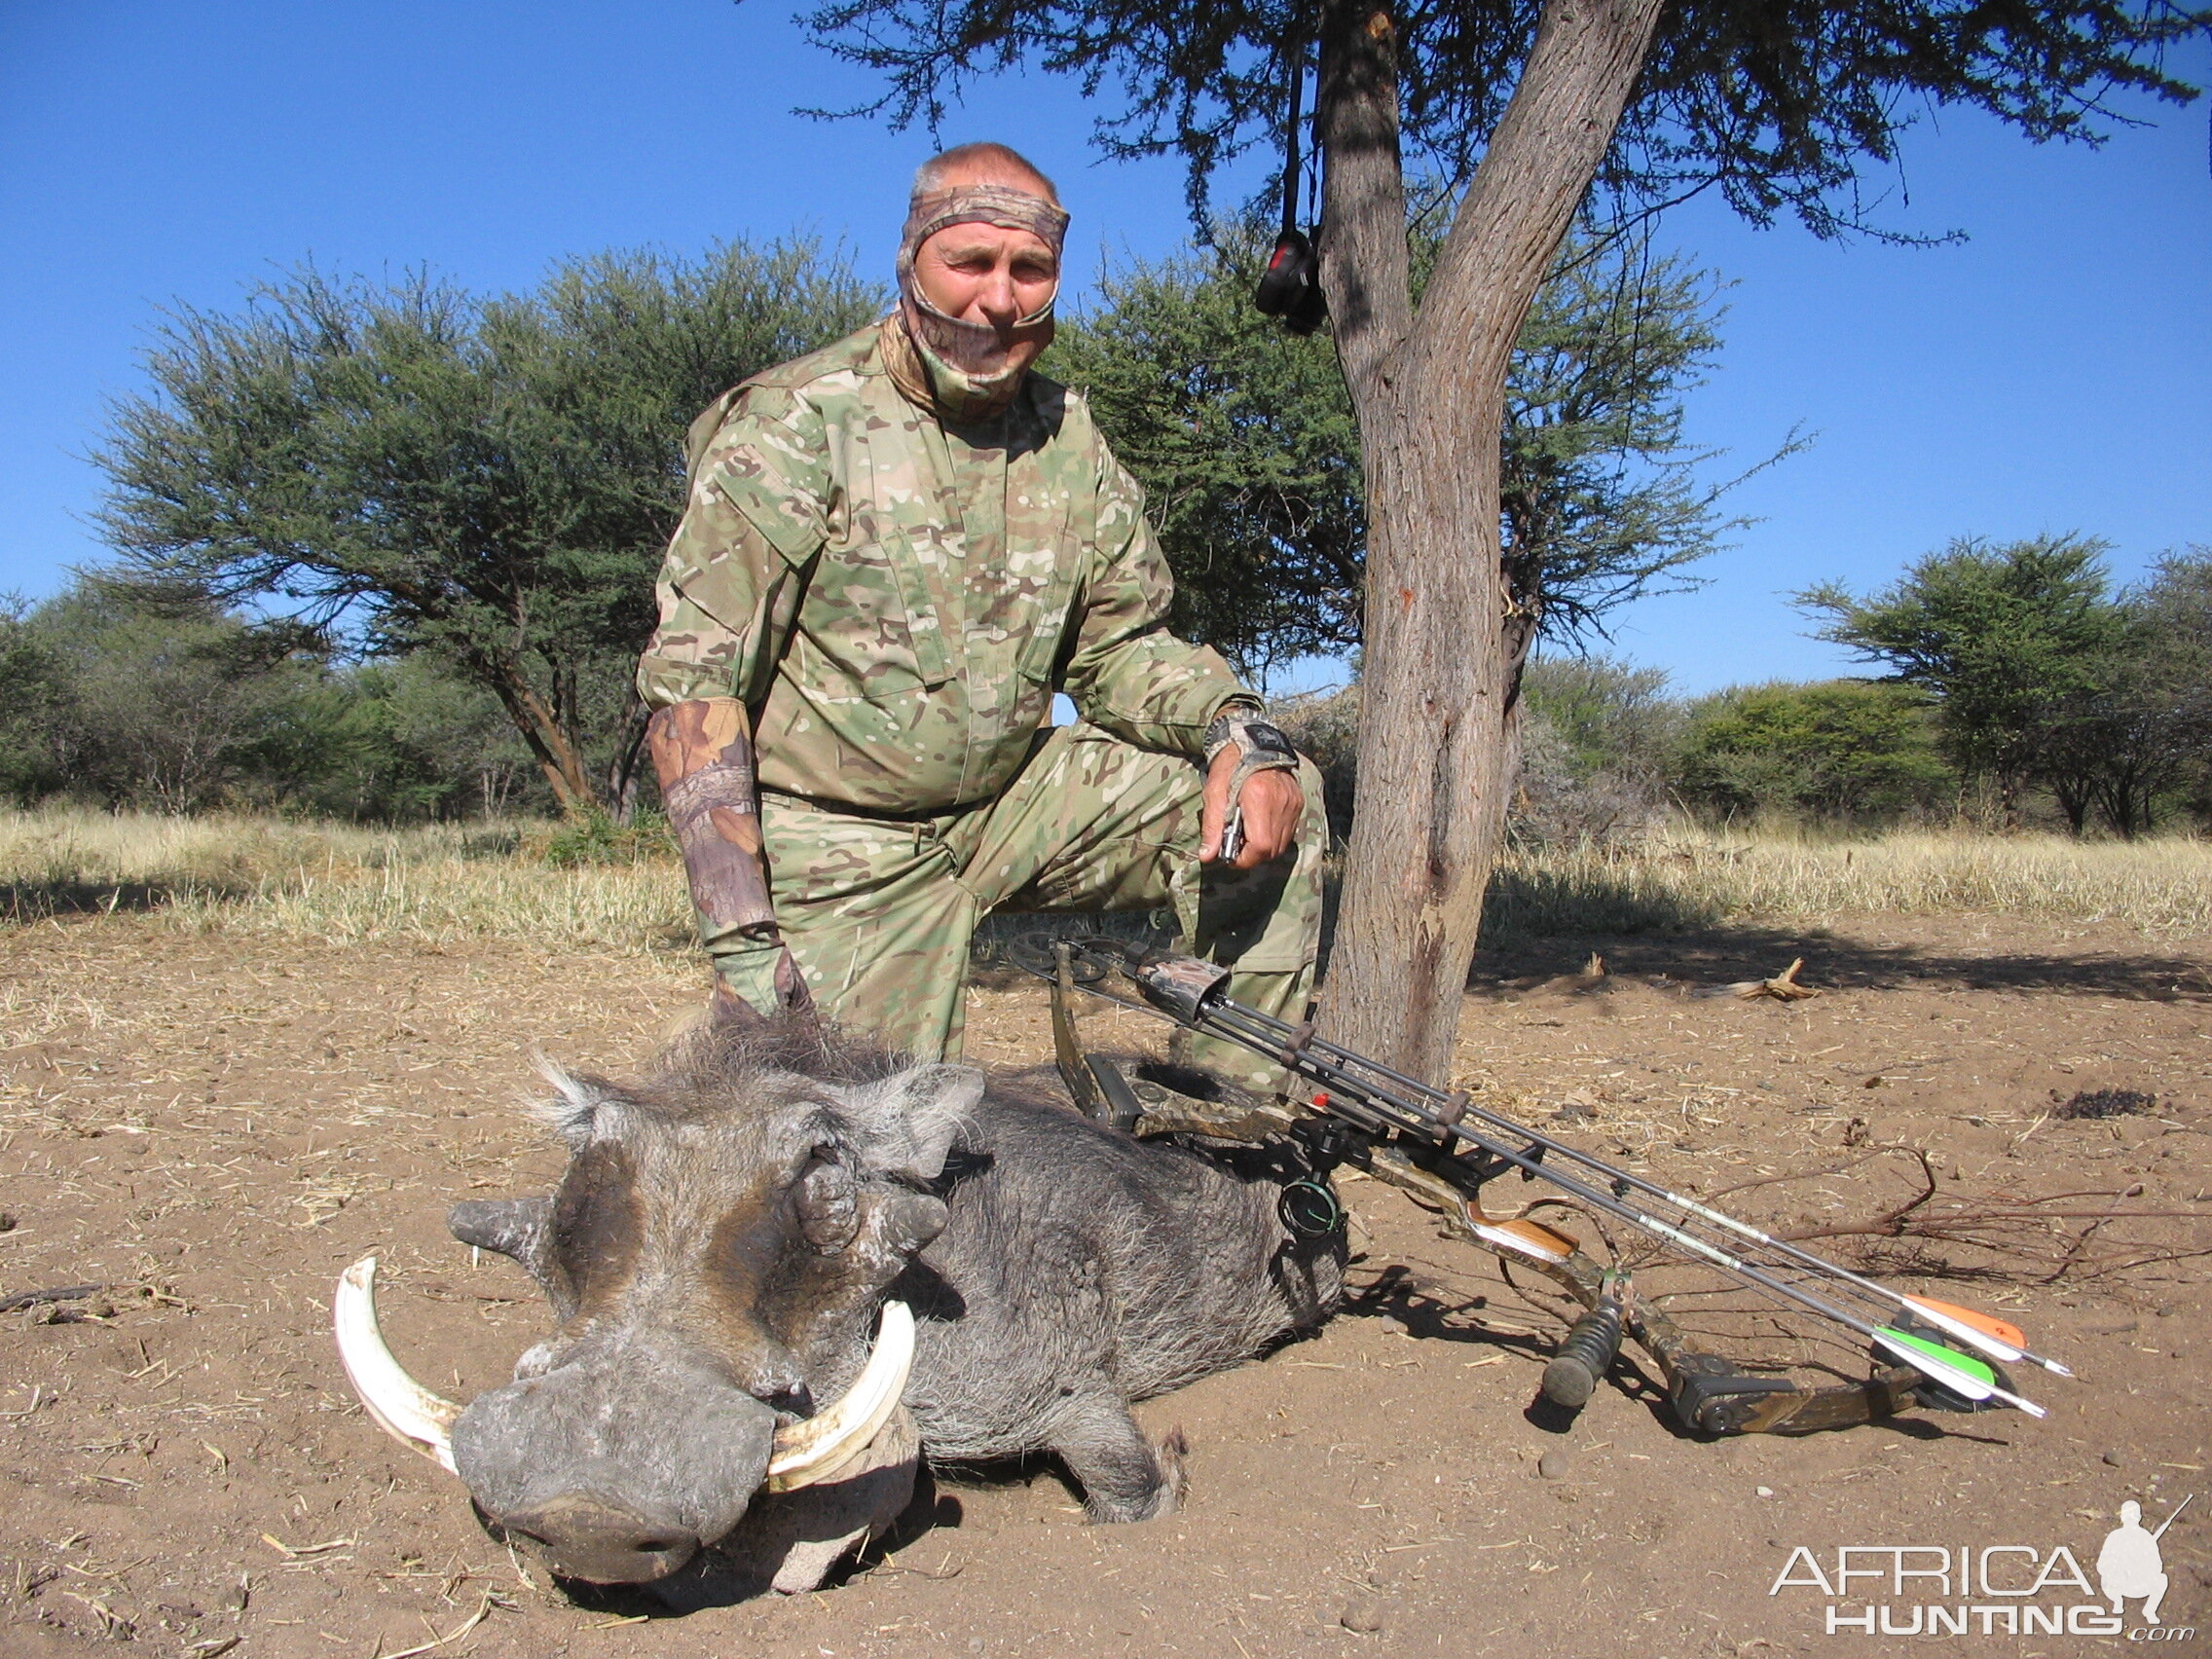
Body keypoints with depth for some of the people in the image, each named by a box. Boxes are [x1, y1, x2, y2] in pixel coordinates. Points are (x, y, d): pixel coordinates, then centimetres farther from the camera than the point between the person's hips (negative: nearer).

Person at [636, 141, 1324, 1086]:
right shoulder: (796, 426, -14)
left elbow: (1120, 647, 7)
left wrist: (1238, 736, -16)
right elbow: (692, 682, -17)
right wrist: (741, 943, -23)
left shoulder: (1069, 439, 2)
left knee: (1277, 799, -7)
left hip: (1011, 808, 5)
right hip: (841, 849, -5)